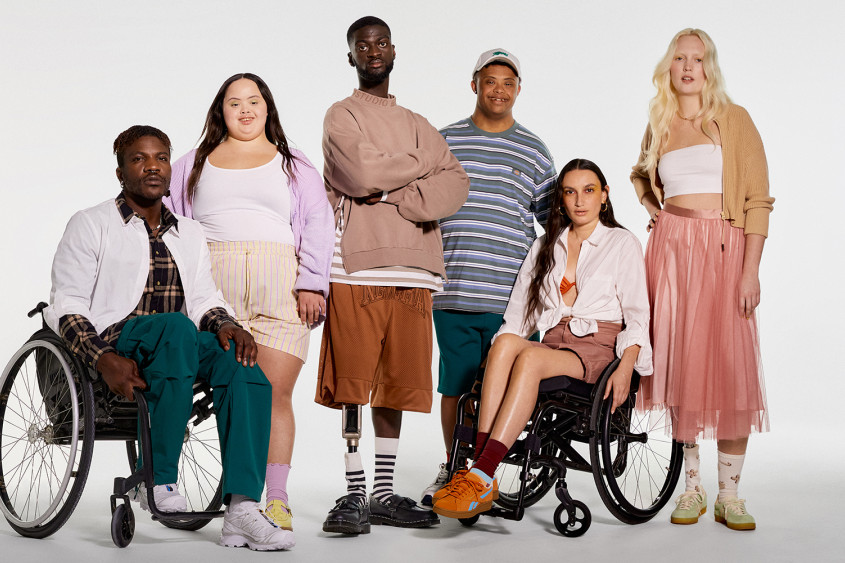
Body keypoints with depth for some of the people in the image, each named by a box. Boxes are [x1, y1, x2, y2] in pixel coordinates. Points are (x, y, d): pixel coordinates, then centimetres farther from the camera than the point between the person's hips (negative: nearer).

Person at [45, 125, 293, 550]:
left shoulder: (189, 233, 22)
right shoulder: (91, 225, 7)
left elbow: (204, 300, 16)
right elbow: (66, 308, -1)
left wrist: (225, 324, -9)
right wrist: (105, 359, -19)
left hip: (177, 351, 4)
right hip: (113, 342, -4)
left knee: (239, 360, -28)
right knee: (176, 327, -37)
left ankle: (241, 508, -35)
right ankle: (157, 479, -30)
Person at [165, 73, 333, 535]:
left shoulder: (294, 165, 18)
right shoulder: (194, 165, 22)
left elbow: (317, 225, 8)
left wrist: (312, 283, -4)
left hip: (280, 289, -1)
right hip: (213, 288, 1)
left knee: (275, 394, -8)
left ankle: (277, 499, -4)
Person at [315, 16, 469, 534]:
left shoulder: (416, 124, 23)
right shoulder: (343, 115, 9)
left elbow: (456, 186, 7)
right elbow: (361, 174, -11)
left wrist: (392, 197, -9)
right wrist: (420, 163, 4)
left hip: (413, 271, 5)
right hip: (357, 264, -4)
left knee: (397, 385, 5)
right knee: (354, 383, -7)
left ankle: (385, 494, 11)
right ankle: (355, 494, -2)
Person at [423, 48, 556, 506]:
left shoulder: (533, 152, 9)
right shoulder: (444, 142, 9)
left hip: (513, 296, 0)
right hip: (452, 294, 1)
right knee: (454, 386, 7)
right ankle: (453, 470, 23)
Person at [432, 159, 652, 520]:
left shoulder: (623, 244, 10)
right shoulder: (544, 248, 22)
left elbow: (636, 314, 2)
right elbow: (519, 314, 18)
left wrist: (626, 368, -14)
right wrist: (495, 360, 1)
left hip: (598, 347, -4)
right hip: (554, 342, 4)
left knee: (529, 357, -34)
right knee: (506, 344, -32)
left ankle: (482, 477, -43)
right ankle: (479, 460, -43)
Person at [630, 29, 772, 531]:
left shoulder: (735, 120, 4)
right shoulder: (659, 127, 14)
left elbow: (758, 200, -2)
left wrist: (751, 269, -11)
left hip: (725, 250, -3)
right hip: (670, 248, 3)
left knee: (732, 367, -8)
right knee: (679, 363, 2)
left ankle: (730, 494, -1)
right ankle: (693, 486, 11)